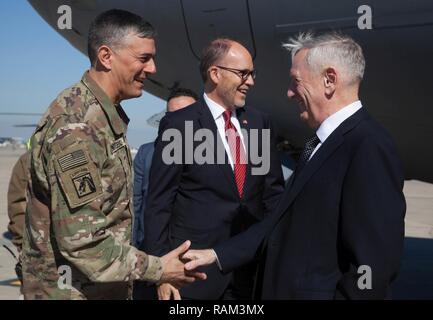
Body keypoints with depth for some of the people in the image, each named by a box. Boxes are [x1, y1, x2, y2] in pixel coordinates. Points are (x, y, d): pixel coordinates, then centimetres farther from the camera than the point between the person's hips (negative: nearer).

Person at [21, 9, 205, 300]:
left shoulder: (106, 116, 7)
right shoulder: (75, 125, -23)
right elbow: (81, 238, -26)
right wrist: (156, 269, -18)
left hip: (106, 287, 9)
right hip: (74, 289, -9)